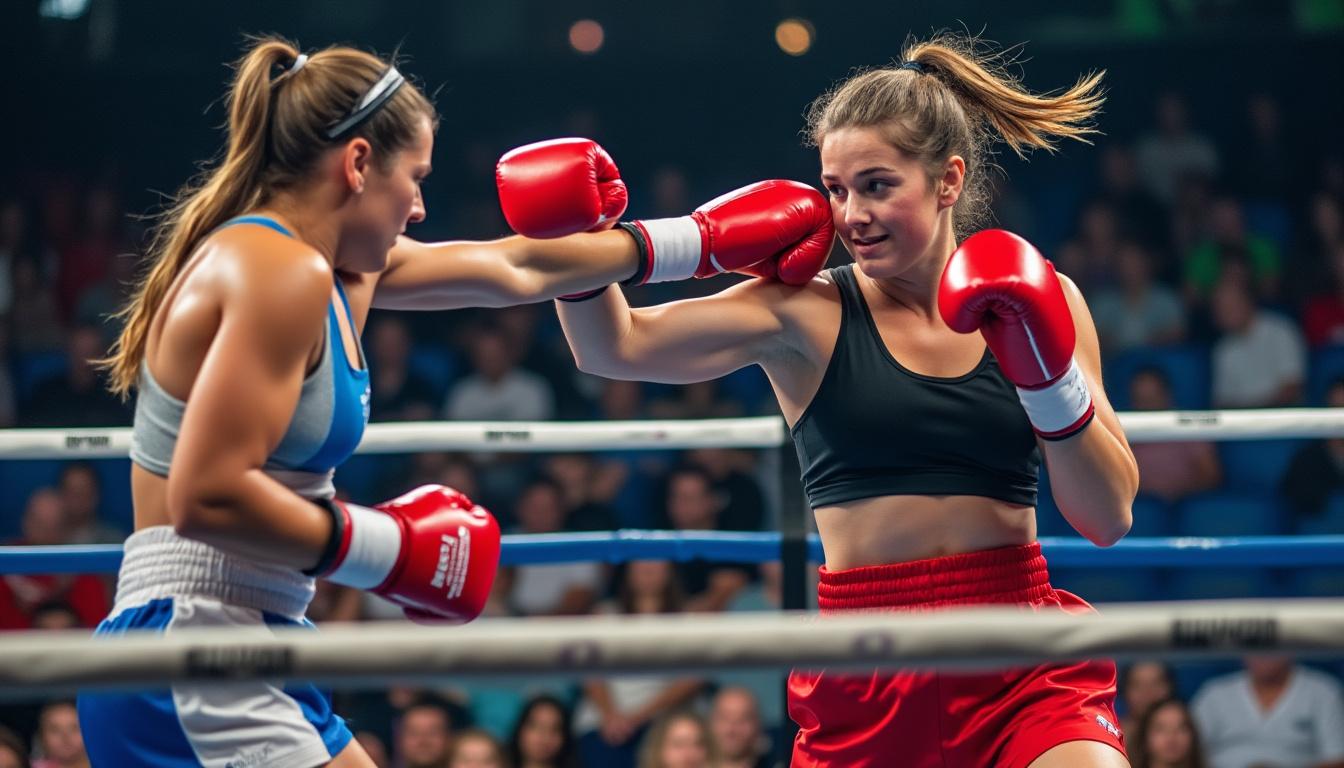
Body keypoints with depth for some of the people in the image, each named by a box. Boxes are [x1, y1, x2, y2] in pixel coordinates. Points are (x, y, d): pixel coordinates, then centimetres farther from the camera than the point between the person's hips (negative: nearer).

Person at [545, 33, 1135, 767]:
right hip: (865, 678, 0)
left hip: (1023, 669, 1)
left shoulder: (1036, 303, 5)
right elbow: (615, 347, -11)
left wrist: (1051, 377, -11)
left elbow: (1108, 519, 1)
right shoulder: (807, 314, 0)